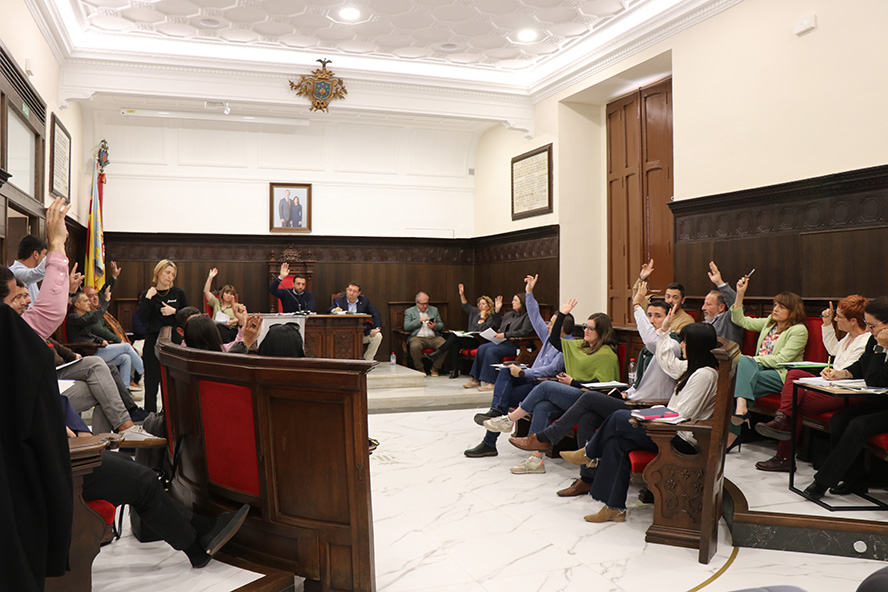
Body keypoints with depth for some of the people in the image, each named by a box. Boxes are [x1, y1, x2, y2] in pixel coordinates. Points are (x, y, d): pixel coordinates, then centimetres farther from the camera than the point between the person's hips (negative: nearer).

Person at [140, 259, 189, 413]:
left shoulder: (178, 293, 6)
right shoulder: (147, 294, 5)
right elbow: (143, 318, -6)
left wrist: (174, 311, -9)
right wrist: (148, 297, -11)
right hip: (153, 341, 0)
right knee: (152, 379, 3)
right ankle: (149, 413, 11)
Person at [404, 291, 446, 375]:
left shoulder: (434, 310, 22)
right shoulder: (409, 311, 12)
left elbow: (441, 325, 19)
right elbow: (406, 327, -2)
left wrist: (435, 326, -4)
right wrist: (420, 320, -11)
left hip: (434, 337, 3)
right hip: (418, 337, -3)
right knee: (414, 346, -37)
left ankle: (435, 368, -7)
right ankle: (420, 369, -13)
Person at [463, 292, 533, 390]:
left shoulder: (527, 316, -2)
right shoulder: (509, 314, 24)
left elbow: (524, 332, -16)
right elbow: (498, 325, 36)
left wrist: (505, 334, -18)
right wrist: (497, 311, 25)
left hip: (515, 344, -8)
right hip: (502, 342, 8)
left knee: (491, 350, -28)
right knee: (482, 348, -14)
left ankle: (490, 382, -27)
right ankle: (475, 379, -13)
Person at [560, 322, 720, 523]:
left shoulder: (705, 375, -18)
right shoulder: (693, 368, 13)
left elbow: (683, 415, -22)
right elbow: (667, 362, 32)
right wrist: (664, 330, 31)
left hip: (683, 440, -10)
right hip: (676, 432, 10)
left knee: (620, 418, -11)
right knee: (615, 441, -9)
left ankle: (588, 453, 15)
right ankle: (614, 507, -7)